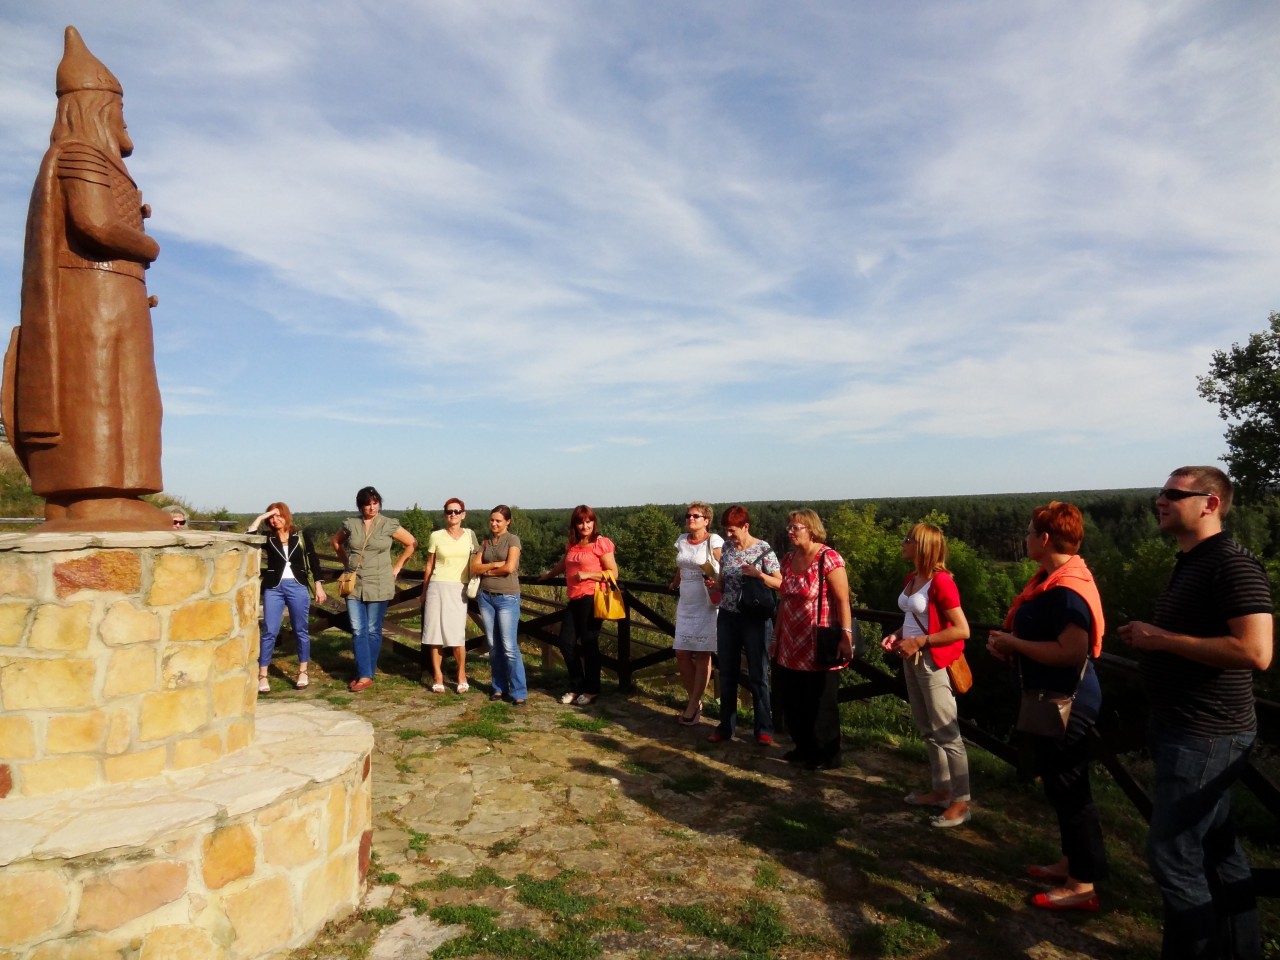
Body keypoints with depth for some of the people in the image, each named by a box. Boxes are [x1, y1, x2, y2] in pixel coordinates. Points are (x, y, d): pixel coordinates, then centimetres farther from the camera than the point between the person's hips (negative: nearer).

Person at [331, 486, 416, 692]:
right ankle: (364, 675, 4)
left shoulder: (389, 525, -4)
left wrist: (396, 567, 2)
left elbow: (412, 544, 3)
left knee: (373, 631, 4)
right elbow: (336, 541, 21)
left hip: (378, 585, -2)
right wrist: (346, 562, 12)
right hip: (353, 584, 2)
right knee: (358, 630, 0)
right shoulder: (351, 524, 3)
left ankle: (367, 675, 12)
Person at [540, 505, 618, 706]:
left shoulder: (601, 543, -6)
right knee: (566, 642, 5)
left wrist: (587, 575, -16)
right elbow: (563, 564, 33)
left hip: (591, 599, -7)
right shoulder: (572, 545, 14)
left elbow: (613, 573, -9)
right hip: (574, 600, 7)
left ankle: (591, 690, 15)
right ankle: (576, 686, 21)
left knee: (588, 644, 0)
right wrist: (548, 575, 47)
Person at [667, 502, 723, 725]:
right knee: (681, 654, 3)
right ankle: (694, 699, 22)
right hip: (686, 605, 6)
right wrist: (673, 584, 35)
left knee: (702, 654, -2)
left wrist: (716, 585, -28)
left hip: (707, 605, -6)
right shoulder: (681, 541, 11)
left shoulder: (714, 541, -7)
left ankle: (693, 706, 7)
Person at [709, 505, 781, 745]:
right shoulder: (726, 548, 5)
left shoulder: (763, 549, -10)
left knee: (758, 675, 4)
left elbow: (780, 583, -8)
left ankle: (763, 729, 16)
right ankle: (726, 726, 22)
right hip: (727, 618, 5)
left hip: (755, 619, -5)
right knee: (727, 674, 11)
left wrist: (758, 574, -23)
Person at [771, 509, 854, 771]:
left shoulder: (828, 558, -14)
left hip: (819, 646, -7)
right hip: (791, 645, 7)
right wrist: (777, 636, 14)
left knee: (820, 703, 6)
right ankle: (804, 747, 34)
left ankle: (828, 756, 23)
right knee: (791, 699, 14)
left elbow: (843, 601, -16)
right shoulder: (788, 560, 7)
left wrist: (846, 637, -21)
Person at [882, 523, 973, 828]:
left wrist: (920, 642, -22)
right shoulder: (911, 578, 8)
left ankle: (961, 802, 9)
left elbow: (962, 630, -21)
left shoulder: (940, 581, -18)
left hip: (934, 663, -9)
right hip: (913, 660, 9)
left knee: (947, 734, -1)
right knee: (927, 730, 17)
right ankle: (941, 789, 29)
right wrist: (898, 635, 4)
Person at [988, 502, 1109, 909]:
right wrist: (1010, 644, 3)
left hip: (1066, 702, -11)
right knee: (1060, 785, 20)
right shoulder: (1052, 579, 9)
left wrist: (1013, 643, -22)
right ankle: (1071, 863, 35)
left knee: (1069, 788, 1)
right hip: (1052, 698, 11)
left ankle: (1082, 886, 15)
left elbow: (1070, 651, -32)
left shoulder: (1066, 591, -24)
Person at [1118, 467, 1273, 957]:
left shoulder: (1232, 564, -18)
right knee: (1215, 847, 19)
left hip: (1206, 734, -10)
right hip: (1185, 727, 10)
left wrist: (1162, 639, -22)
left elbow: (1255, 652, -28)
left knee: (1172, 854, -4)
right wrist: (1148, 639, 8)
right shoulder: (1190, 563, 12)